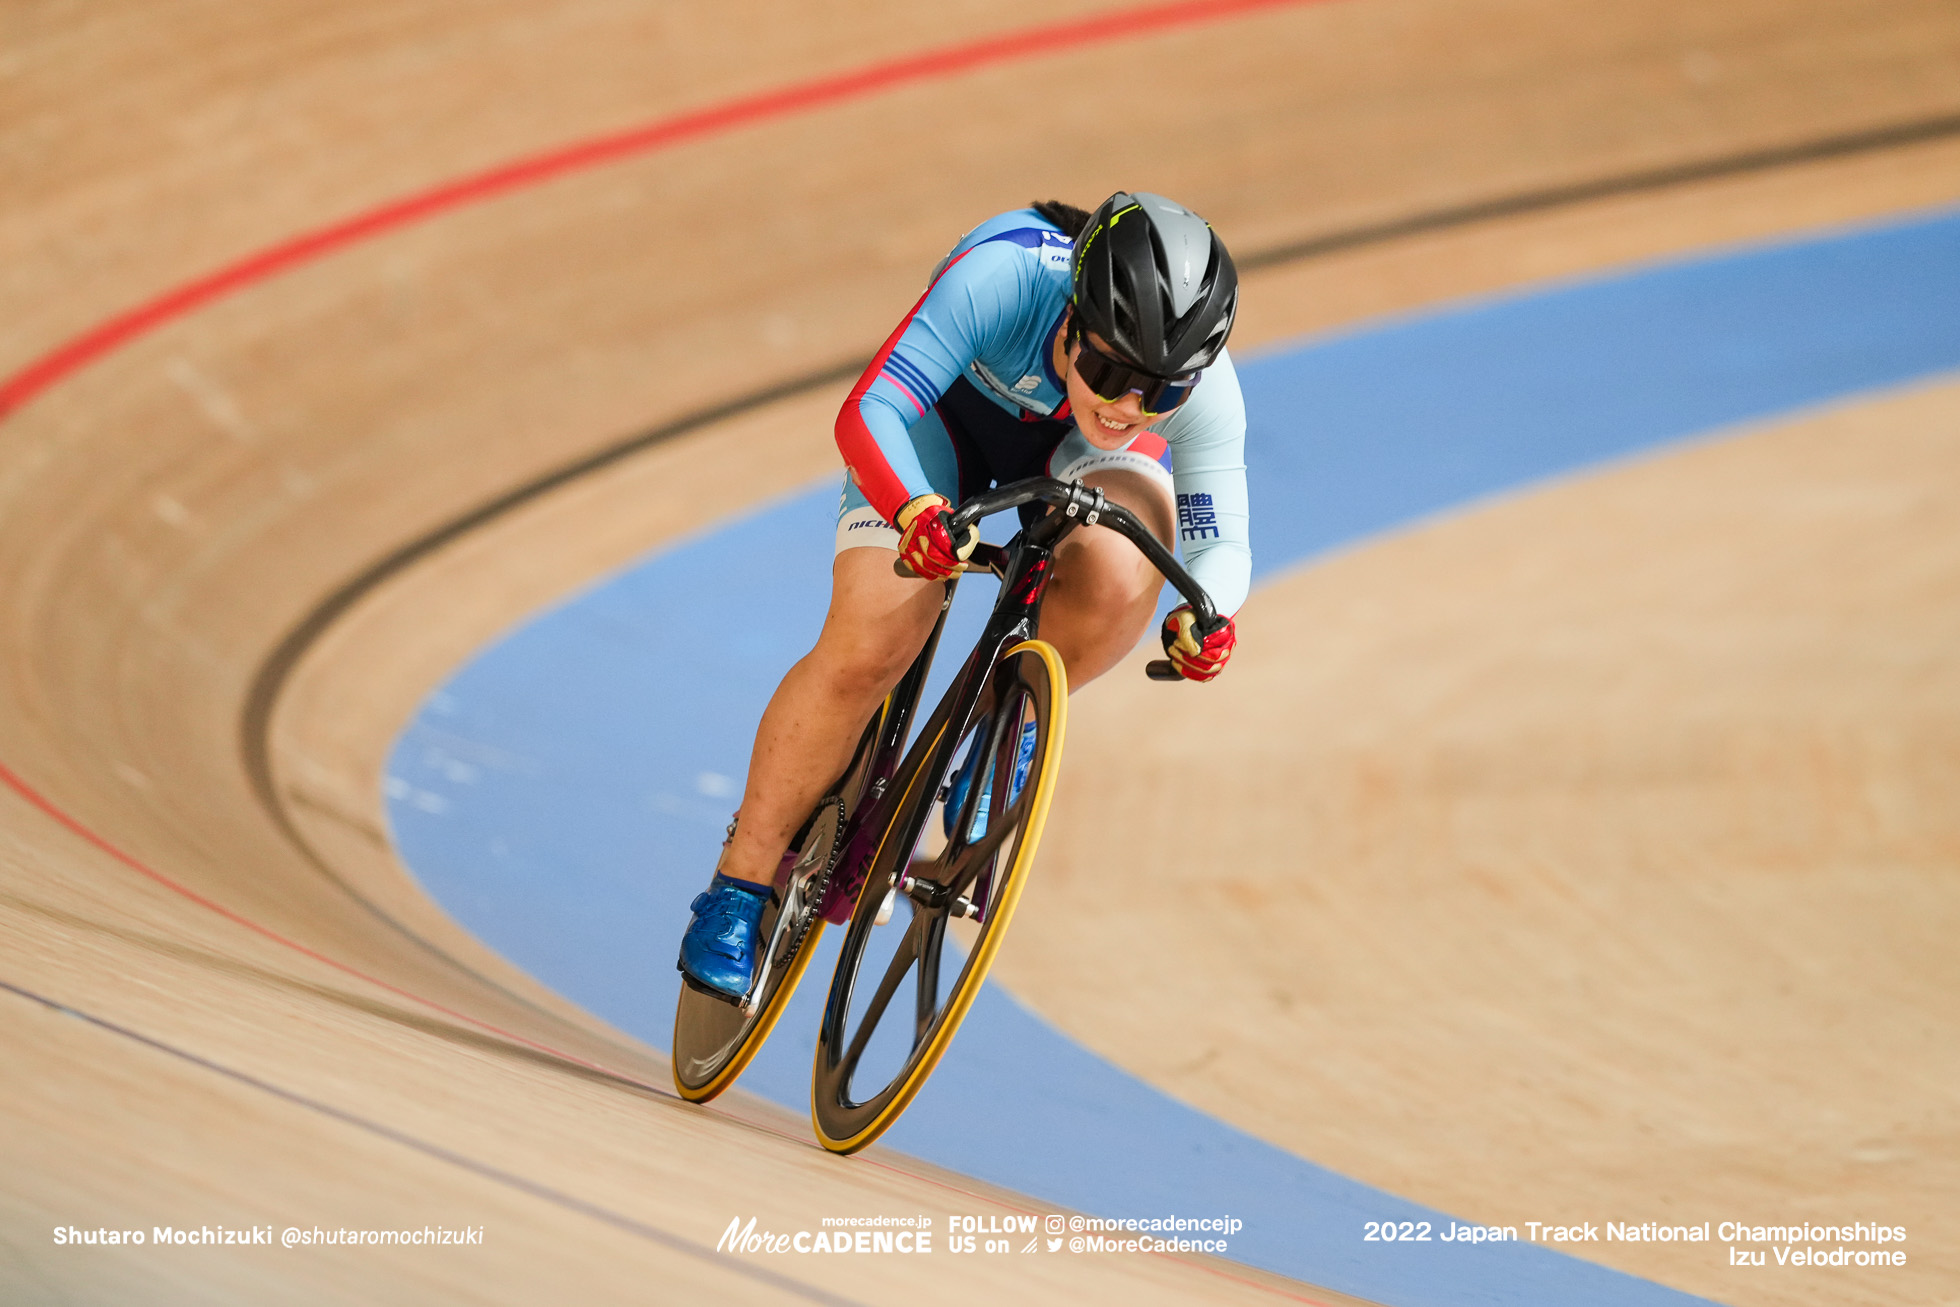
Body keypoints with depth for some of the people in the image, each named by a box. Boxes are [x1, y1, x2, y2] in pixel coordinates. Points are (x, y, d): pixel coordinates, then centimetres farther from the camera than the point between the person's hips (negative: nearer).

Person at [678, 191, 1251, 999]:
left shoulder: (1201, 390, -33)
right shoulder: (1003, 278, -41)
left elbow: (1221, 541, -25)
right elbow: (868, 412, -41)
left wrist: (1205, 613, -48)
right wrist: (916, 511, -61)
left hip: (1078, 452, 1)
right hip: (951, 409, -1)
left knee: (1119, 578, -34)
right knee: (867, 651, -19)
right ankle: (740, 886, -1)